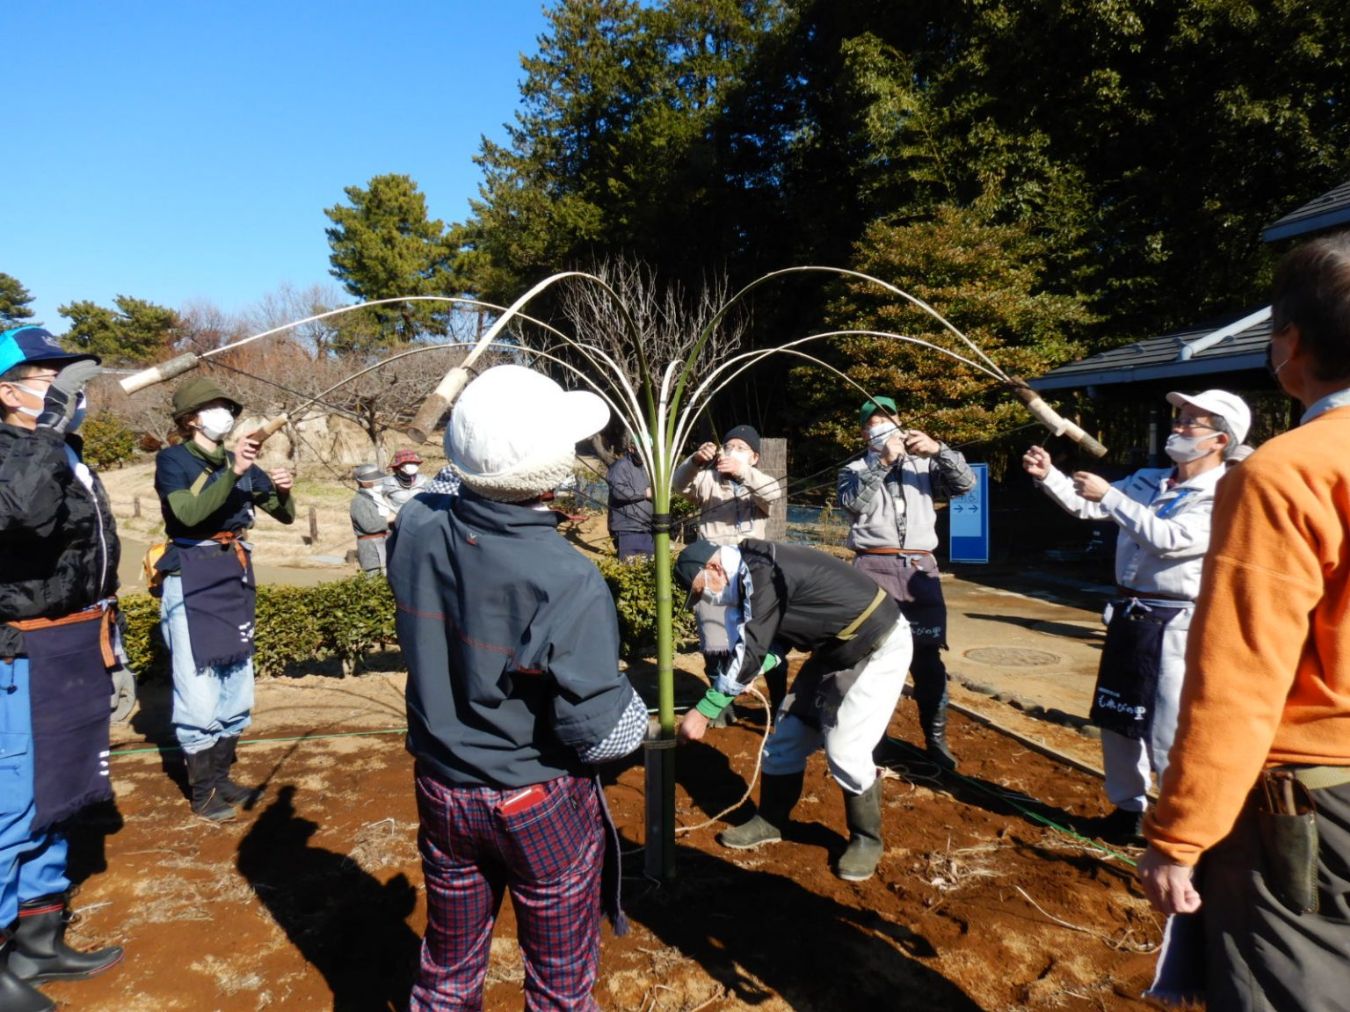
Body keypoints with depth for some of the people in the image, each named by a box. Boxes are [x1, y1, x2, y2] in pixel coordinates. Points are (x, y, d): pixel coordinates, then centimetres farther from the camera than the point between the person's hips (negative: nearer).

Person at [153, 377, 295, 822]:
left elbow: (285, 516, 9)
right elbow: (189, 513, -24)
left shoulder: (242, 462, 9)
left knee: (236, 690, 13)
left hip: (235, 578, 6)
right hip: (190, 582, -6)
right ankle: (202, 790, 13)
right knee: (198, 694, -4)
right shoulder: (173, 459, -7)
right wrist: (232, 473, -33)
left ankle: (221, 777, 28)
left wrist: (283, 491, -11)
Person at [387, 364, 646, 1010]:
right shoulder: (565, 581, -30)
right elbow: (599, 733, -25)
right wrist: (640, 718, -4)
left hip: (441, 788, 5)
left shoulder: (415, 531, -14)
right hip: (541, 805, -5)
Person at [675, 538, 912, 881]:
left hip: (879, 647, -10)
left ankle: (867, 838, 13)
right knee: (788, 732, 10)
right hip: (835, 650, 10)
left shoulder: (762, 572, -26)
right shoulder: (754, 574, 3)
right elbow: (769, 646, 8)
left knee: (844, 749, -11)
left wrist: (703, 711, -24)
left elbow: (750, 652, -28)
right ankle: (770, 821, 26)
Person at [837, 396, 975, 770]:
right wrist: (882, 462, -17)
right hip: (873, 568, -2)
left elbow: (966, 483, 3)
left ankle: (936, 737, 19)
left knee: (928, 657, 6)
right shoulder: (855, 470, 11)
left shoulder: (923, 465, 16)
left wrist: (938, 450, -11)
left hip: (920, 568, 2)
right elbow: (853, 503, -9)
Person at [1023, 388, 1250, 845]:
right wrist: (1048, 475, -7)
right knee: (1117, 720, 17)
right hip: (1127, 615, 7)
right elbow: (1087, 506, 9)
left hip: (1173, 625, -7)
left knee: (1167, 737, -4)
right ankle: (1127, 808, 34)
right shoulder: (1148, 480, 10)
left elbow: (1169, 539, -24)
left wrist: (1109, 495, -22)